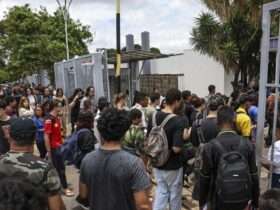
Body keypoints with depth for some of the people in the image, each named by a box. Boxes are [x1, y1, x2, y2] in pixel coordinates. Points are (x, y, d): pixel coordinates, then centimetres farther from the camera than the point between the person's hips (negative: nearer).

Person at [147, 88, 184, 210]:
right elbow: (177, 148, -27)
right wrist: (184, 138, -10)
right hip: (173, 166, -5)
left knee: (161, 191, 19)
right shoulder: (177, 121, -23)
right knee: (175, 194, 17)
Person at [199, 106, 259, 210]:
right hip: (242, 200, 2)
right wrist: (255, 202, 11)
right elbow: (253, 175, -1)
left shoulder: (210, 146, -13)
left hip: (219, 201, -2)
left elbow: (205, 177, -8)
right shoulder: (247, 144, -6)